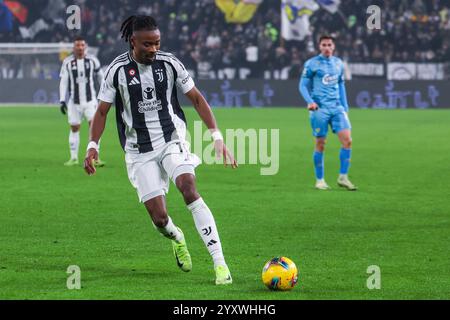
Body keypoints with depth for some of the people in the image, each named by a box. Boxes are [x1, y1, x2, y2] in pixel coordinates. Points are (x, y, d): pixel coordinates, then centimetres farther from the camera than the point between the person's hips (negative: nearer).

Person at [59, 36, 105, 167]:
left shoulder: (92, 60, -1)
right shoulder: (67, 62, -3)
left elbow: (100, 76, 12)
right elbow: (63, 82, -1)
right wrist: (62, 101, -8)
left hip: (90, 100, 0)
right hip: (74, 101, 0)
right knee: (74, 129, 7)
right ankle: (74, 158, 17)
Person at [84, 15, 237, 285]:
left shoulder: (169, 63, -4)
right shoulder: (118, 70, -6)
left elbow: (197, 99, 3)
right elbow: (102, 111, 2)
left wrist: (217, 136, -5)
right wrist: (92, 146, -12)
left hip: (172, 140, 0)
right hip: (140, 151, 0)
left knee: (189, 189, -28)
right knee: (159, 218, -7)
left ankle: (220, 262, -30)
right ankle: (176, 238, 34)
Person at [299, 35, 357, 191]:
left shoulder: (338, 63, 12)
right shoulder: (312, 64, -3)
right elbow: (303, 85, -2)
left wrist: (345, 107, 17)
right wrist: (310, 101, -19)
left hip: (337, 107, 4)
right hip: (319, 108, -4)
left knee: (347, 140, -8)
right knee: (320, 144, -1)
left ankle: (343, 178, 1)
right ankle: (320, 180, 11)